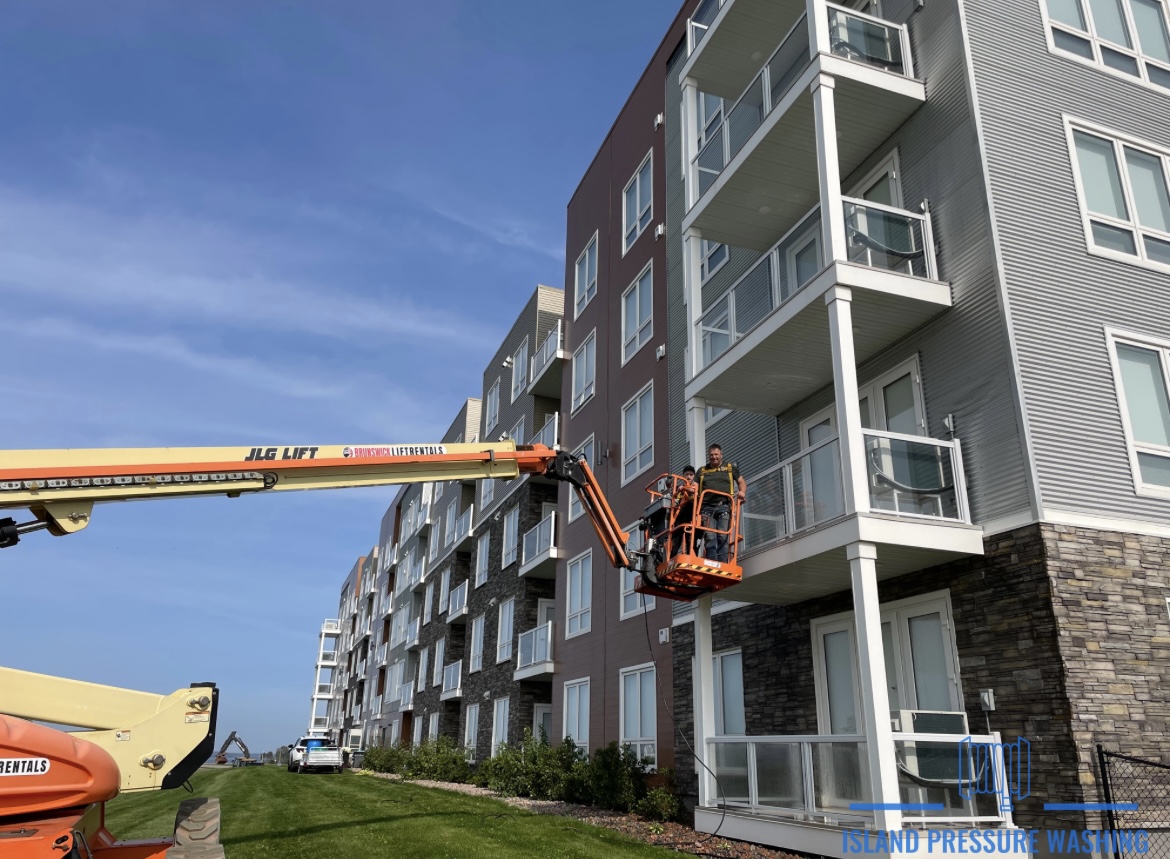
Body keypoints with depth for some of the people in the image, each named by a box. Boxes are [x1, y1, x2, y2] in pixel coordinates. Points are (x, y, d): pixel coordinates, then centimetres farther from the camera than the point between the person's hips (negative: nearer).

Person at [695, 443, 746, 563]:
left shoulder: (730, 467, 20)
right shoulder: (702, 470, 22)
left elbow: (742, 482, 23)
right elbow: (695, 488, 14)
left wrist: (742, 492, 2)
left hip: (724, 506, -1)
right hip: (707, 507, 1)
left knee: (722, 537, -11)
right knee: (710, 538, -10)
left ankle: (722, 565, -14)